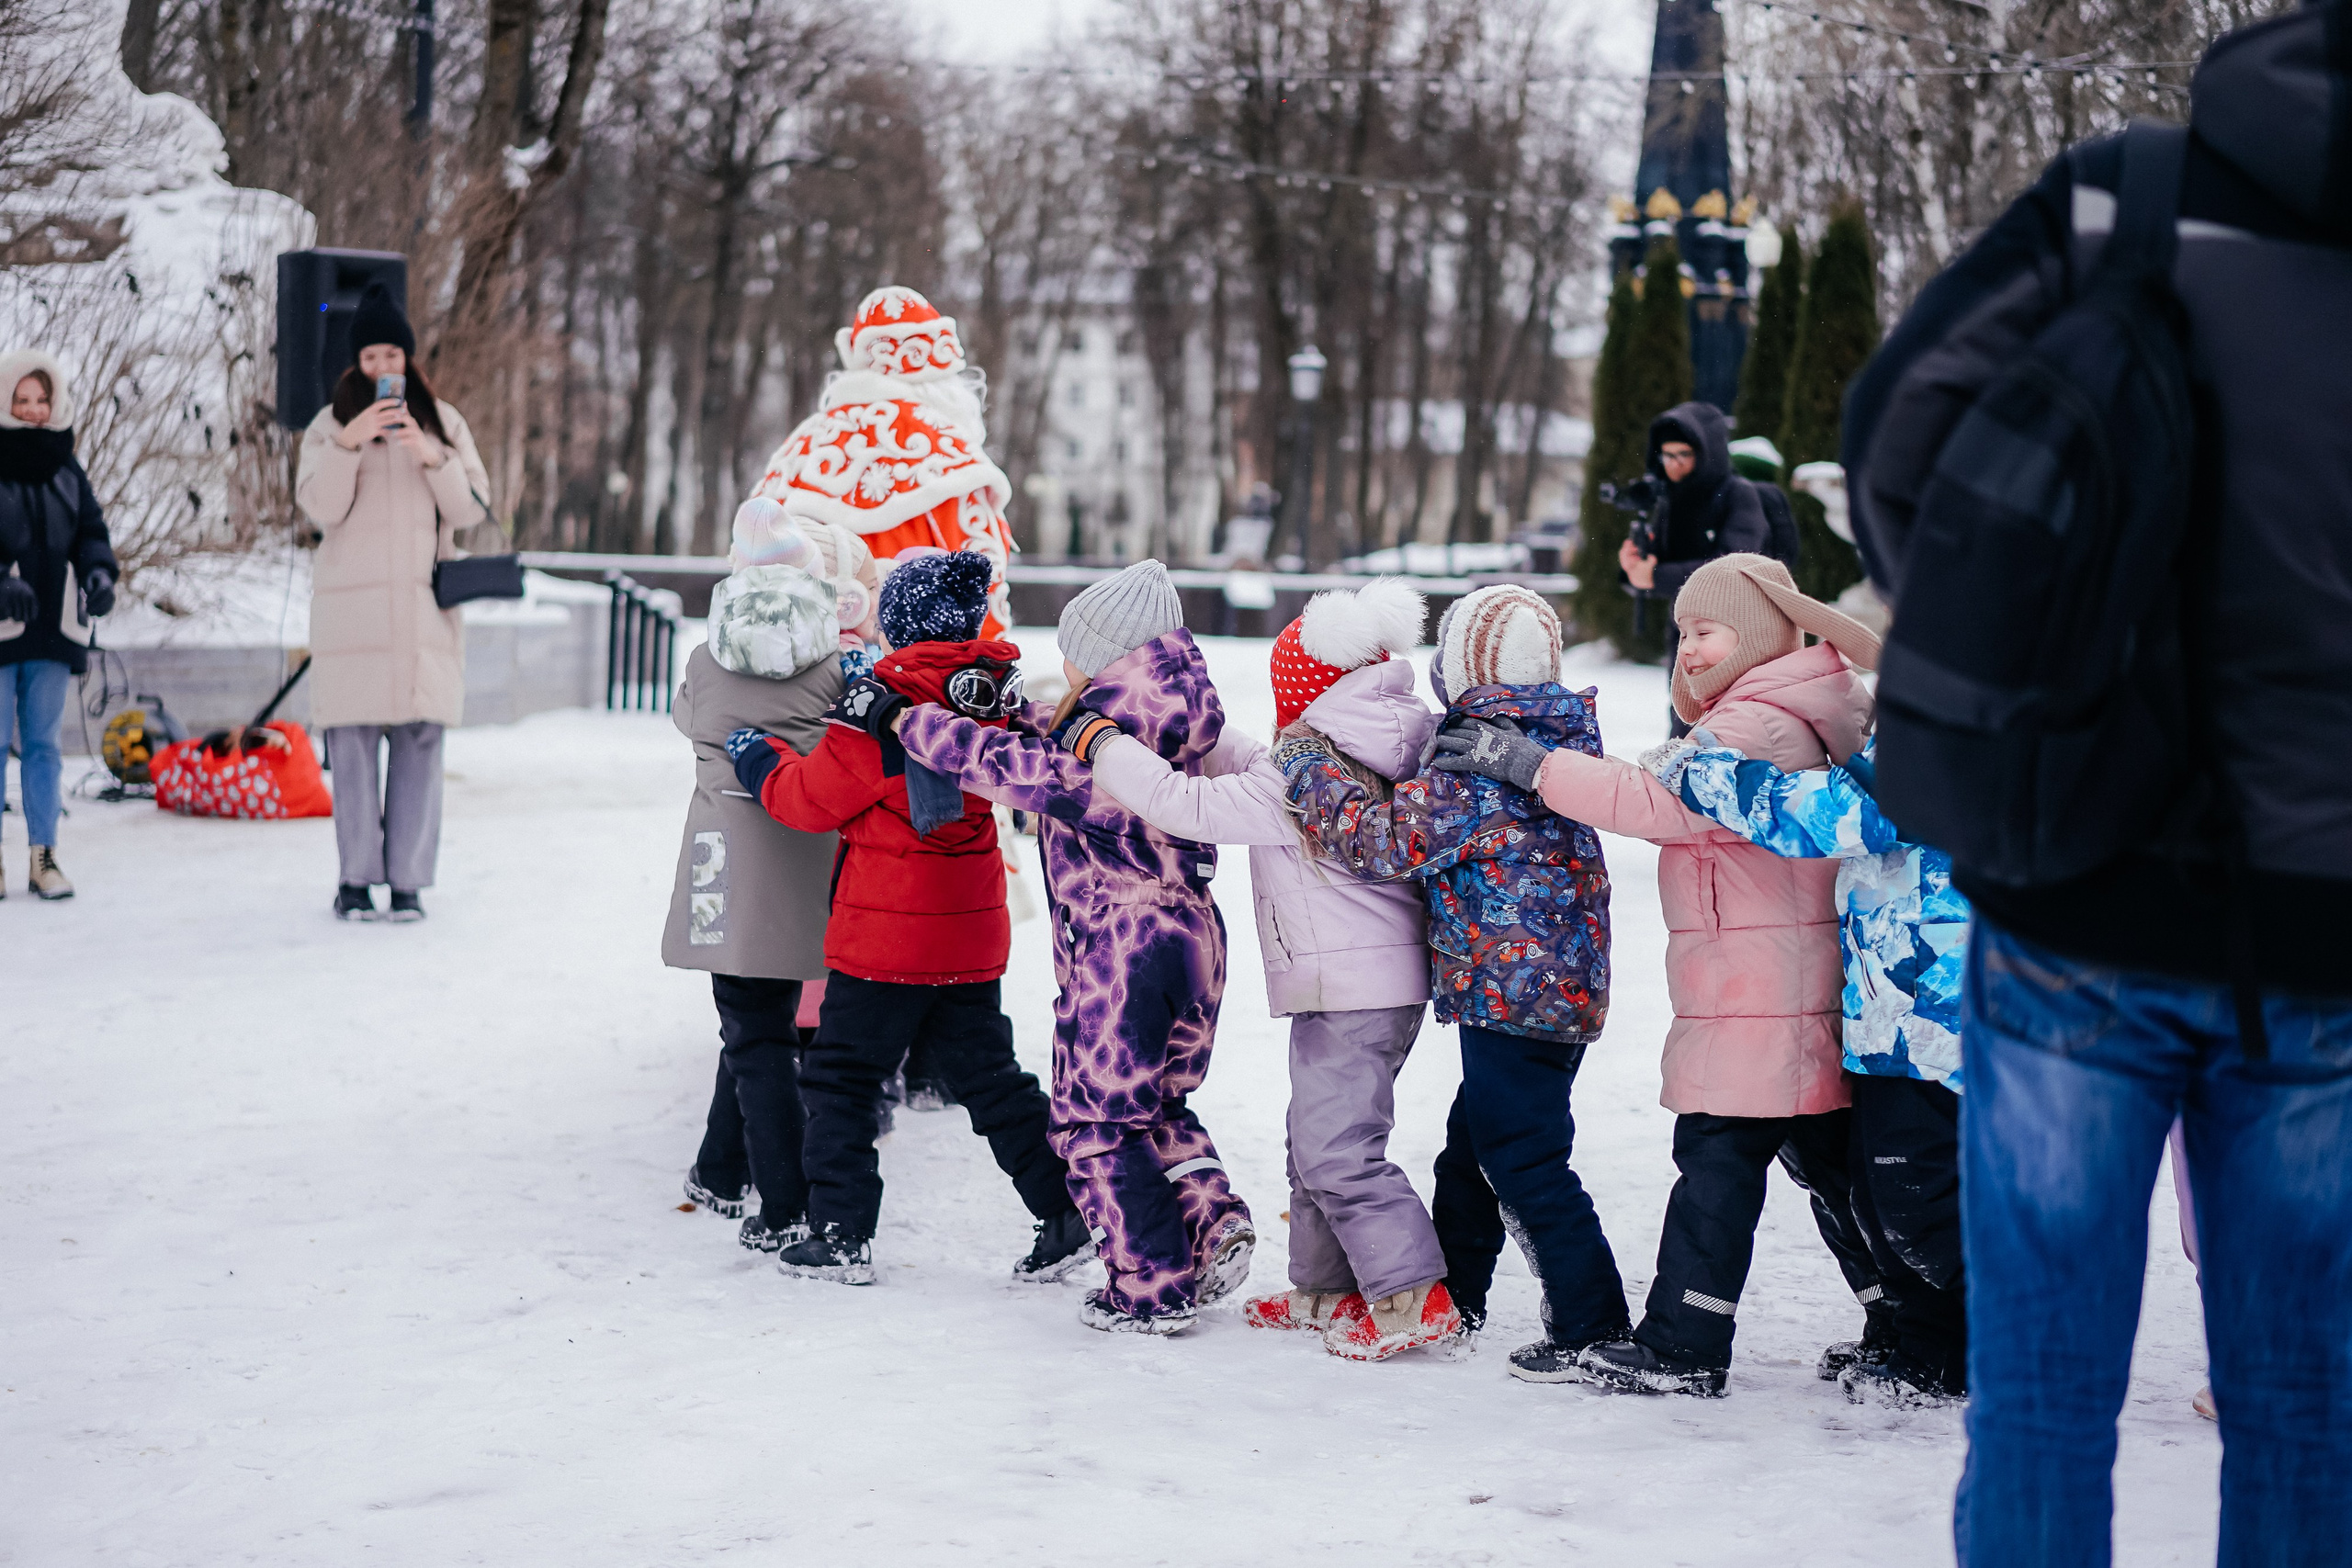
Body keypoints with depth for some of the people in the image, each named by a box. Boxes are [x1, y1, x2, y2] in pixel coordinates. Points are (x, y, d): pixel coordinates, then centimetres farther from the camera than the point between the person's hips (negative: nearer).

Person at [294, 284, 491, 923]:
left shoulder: (443, 422, 13)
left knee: (419, 743, -3)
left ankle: (408, 880, 0)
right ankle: (355, 879, 3)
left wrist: (432, 457, -11)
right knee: (354, 744, -4)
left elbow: (472, 509, 5)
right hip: (351, 606, -1)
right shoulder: (330, 424, 9)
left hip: (423, 607, 1)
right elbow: (320, 507, -4)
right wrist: (346, 444, -18)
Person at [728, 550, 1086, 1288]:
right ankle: (1066, 1214, 12)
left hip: (883, 938, -6)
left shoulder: (880, 707, -18)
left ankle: (841, 1234, 7)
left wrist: (757, 756, 8)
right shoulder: (991, 695, 2)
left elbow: (811, 799, -10)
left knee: (842, 1078, 7)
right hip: (971, 937, 6)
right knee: (989, 1076, 15)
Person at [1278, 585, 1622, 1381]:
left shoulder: (1472, 762, -19)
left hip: (1511, 992, -10)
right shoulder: (1559, 736, 10)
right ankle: (1452, 1299, 34)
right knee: (1471, 1149, 21)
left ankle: (1594, 1329, -3)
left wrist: (1306, 766, -9)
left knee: (1524, 1164, -5)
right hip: (1566, 986, 10)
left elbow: (1386, 842, -19)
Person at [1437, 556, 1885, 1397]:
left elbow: (1657, 800, -24)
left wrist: (1530, 763, -22)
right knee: (1827, 1157, 15)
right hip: (1806, 999, 10)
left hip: (1753, 1004, -10)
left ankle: (1681, 1345, -1)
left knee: (1718, 1159, -5)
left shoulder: (1757, 725, -16)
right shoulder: (1789, 720, 18)